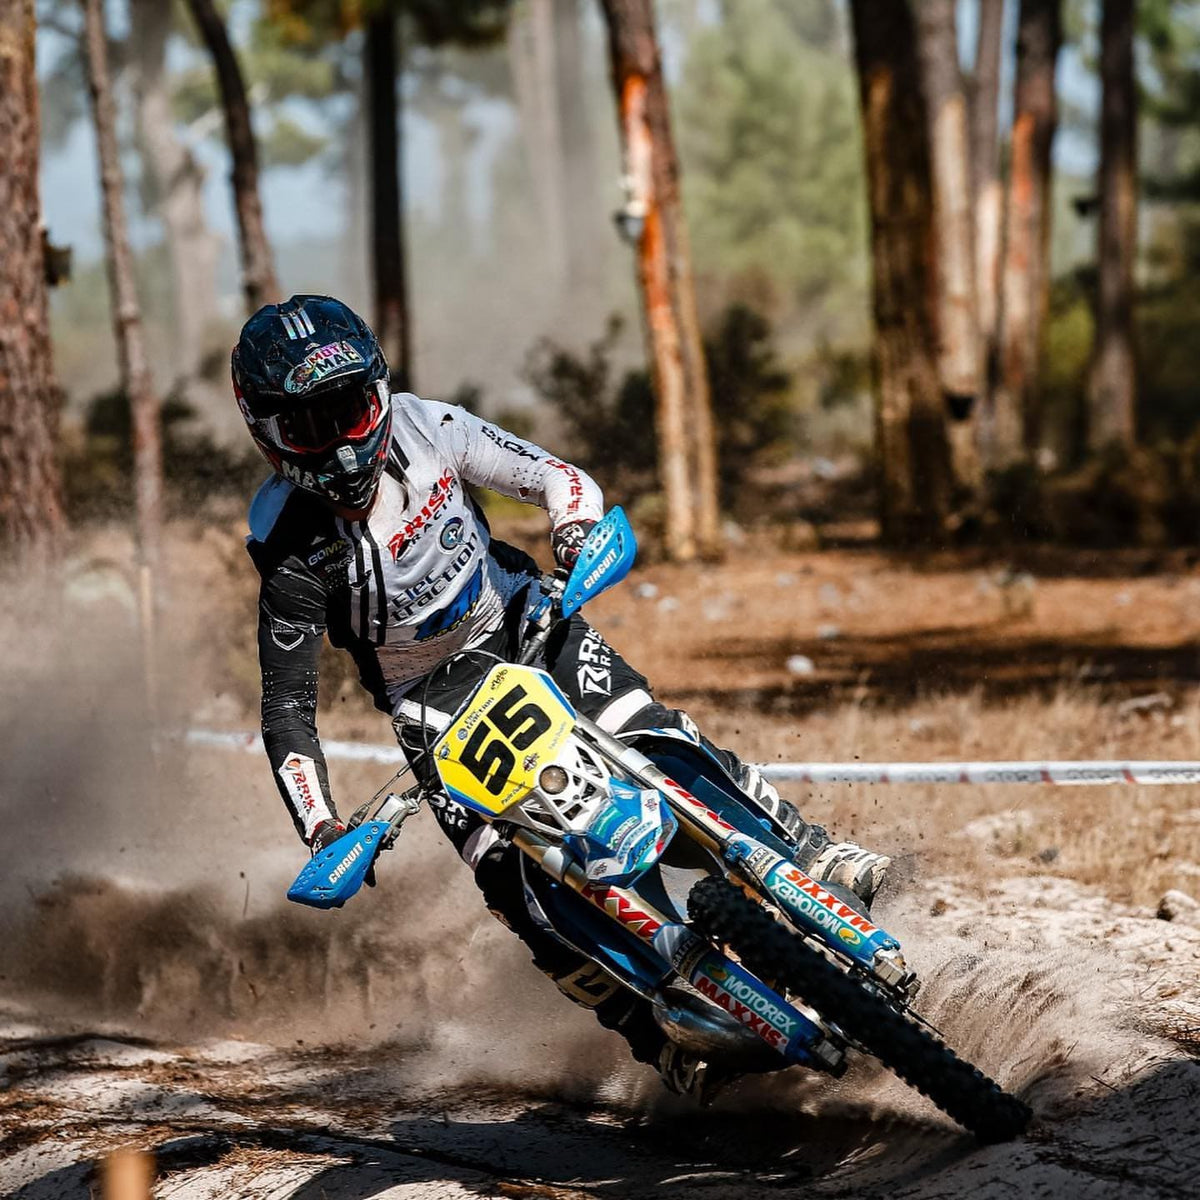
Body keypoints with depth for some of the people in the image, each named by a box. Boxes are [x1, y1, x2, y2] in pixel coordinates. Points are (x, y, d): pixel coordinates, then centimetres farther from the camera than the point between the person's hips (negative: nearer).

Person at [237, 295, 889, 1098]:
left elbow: (557, 477, -6)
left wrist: (576, 540, -30)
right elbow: (287, 707, -20)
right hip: (436, 698, -3)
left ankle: (817, 858, -1)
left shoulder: (423, 429, -15)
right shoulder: (294, 550, -23)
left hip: (525, 623, 3)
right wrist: (321, 834, -32)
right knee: (513, 884, -15)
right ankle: (659, 1037, -7)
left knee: (663, 741, -15)